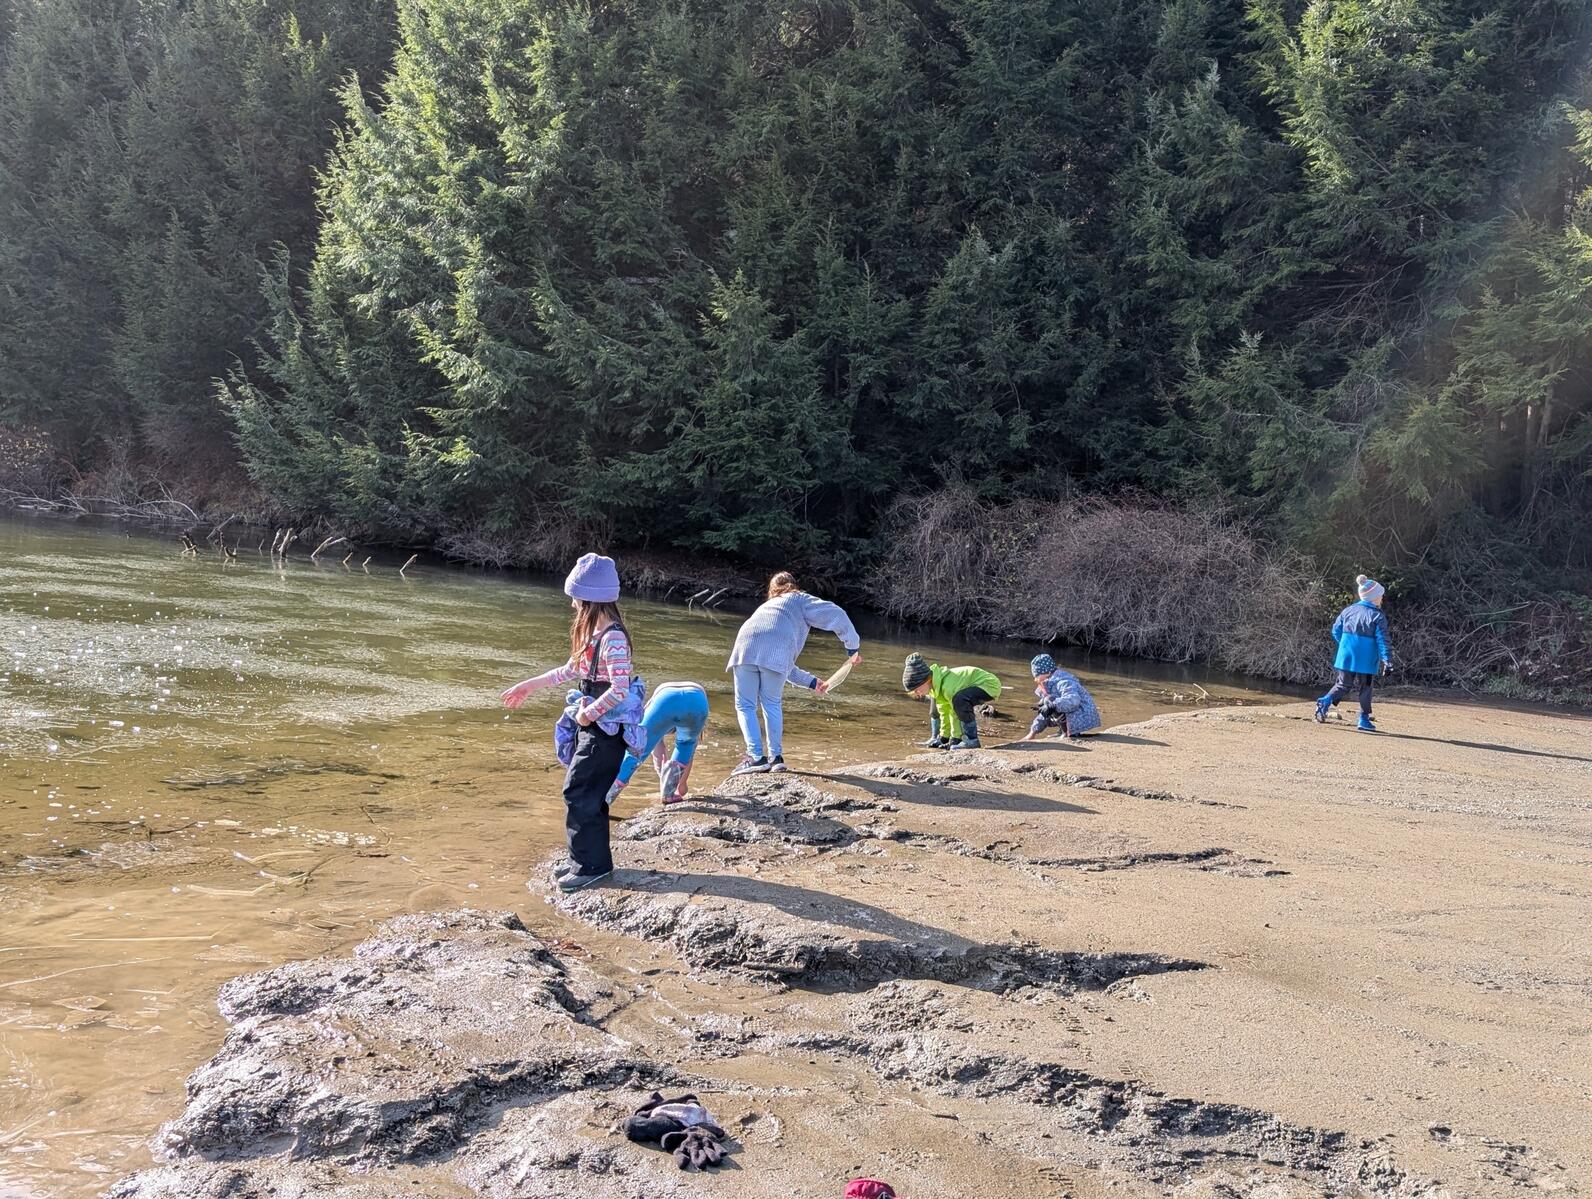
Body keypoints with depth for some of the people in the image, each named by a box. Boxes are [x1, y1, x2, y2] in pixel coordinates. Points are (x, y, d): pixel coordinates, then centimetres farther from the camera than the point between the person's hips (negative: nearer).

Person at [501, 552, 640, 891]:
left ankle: (592, 864, 4)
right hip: (591, 725, 9)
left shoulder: (613, 639, -22)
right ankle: (588, 858, 25)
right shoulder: (593, 632, 8)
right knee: (588, 793, 15)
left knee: (579, 792, -5)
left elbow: (620, 690, -28)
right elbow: (572, 670, 20)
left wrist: (588, 714, -17)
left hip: (605, 727, -9)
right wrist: (529, 685, 24)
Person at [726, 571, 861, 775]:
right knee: (772, 704, 14)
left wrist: (811, 682, 49)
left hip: (745, 648, 3)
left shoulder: (766, 606, 43)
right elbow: (835, 615, 12)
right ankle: (775, 756, 12)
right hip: (776, 652, -3)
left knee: (745, 705, 9)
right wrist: (853, 647, 18)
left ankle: (756, 756, -3)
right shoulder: (800, 600, 30)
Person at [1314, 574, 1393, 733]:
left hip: (1346, 657, 4)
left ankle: (1325, 702, -11)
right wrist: (1387, 661, -12)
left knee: (1343, 685, 13)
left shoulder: (1348, 610, 6)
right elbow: (1382, 641, -12)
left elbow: (1336, 630, 11)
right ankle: (1364, 720, 11)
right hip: (1366, 660, -4)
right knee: (1365, 688, 10)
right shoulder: (1378, 617, -8)